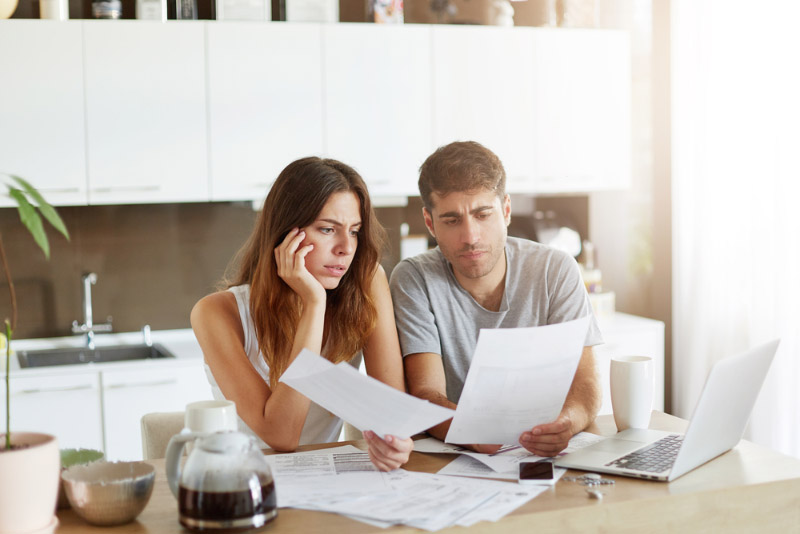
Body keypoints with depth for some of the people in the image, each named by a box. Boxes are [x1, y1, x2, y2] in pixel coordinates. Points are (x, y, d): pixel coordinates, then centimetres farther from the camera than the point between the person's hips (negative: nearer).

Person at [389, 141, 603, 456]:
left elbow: (583, 383, -9)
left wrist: (566, 422, -32)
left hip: (542, 456, 2)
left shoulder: (556, 271, -2)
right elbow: (425, 394, -14)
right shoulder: (414, 280, -5)